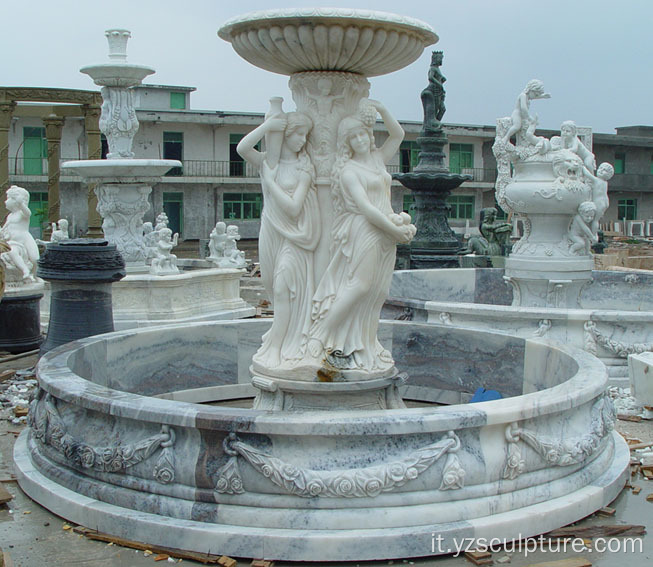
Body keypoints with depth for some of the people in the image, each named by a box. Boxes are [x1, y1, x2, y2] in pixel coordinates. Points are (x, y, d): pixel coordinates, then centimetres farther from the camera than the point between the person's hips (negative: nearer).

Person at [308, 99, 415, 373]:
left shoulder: (378, 159, 15)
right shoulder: (348, 170, -7)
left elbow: (398, 134, 23)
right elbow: (365, 208, -14)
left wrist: (382, 110, 8)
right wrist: (396, 230, -14)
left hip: (385, 236, 7)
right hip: (362, 234, -7)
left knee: (377, 292, 3)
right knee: (358, 286, -13)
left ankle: (362, 349, 7)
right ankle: (321, 339, -6)